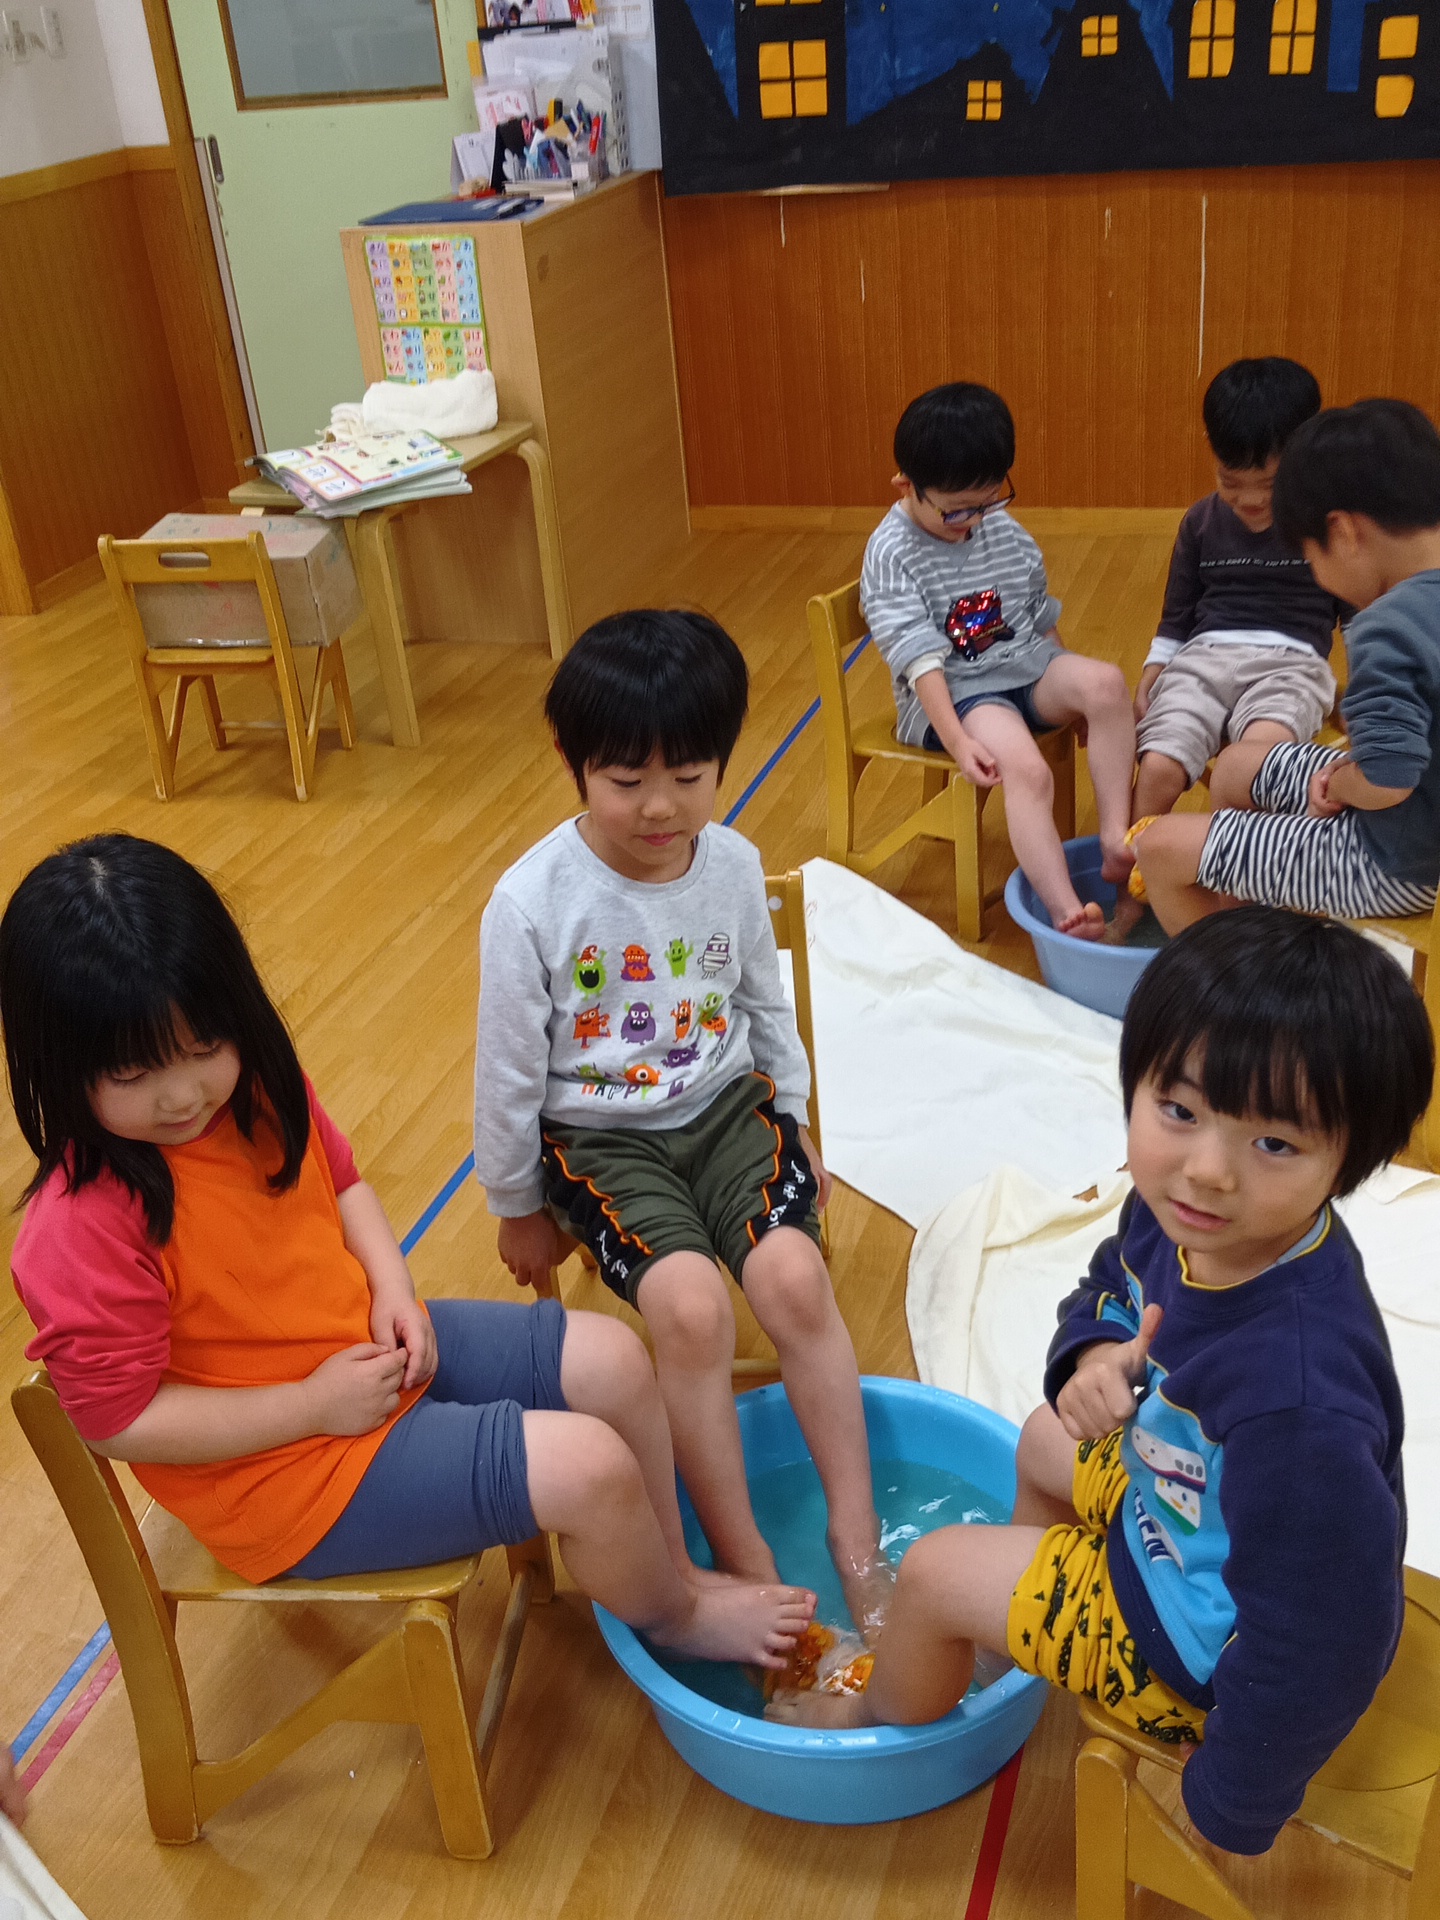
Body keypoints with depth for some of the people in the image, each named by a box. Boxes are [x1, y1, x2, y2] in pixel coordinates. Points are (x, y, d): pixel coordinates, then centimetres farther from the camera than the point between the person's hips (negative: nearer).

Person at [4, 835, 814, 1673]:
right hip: (285, 1465, -8)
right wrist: (315, 1404, -20)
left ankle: (672, 1568, 28)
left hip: (375, 1347, 8)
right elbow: (119, 1419, -22)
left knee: (613, 1362, 4)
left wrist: (394, 1289, -6)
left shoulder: (258, 1087, -7)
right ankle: (677, 1619, 18)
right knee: (589, 1469, -15)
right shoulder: (81, 1229, -28)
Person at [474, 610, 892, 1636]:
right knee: (690, 1307, -27)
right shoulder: (533, 902, -17)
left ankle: (859, 1544, -9)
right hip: (601, 1136, -3)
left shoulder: (734, 865, -4)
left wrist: (794, 1120, 18)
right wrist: (520, 1208, 2)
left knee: (793, 1276, -23)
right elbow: (510, 1069, -6)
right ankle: (750, 1570, -10)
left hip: (727, 1104, 3)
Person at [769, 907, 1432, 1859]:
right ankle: (1002, 1626, 55)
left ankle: (889, 1716, 39)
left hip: (1208, 1642, -7)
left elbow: (1317, 1640, -32)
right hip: (1177, 1502, 7)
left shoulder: (1299, 1399, -43)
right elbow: (1107, 1292, 4)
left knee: (935, 1572, 2)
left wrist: (1230, 1806, -15)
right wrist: (1095, 1360, -19)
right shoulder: (1176, 1213, -19)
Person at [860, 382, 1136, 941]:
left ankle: (1116, 838, -23)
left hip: (1027, 669, 6)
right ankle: (1066, 914, -39)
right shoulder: (892, 554, -11)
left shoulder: (1005, 531, 7)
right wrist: (958, 741, -29)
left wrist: (1071, 692, 16)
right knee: (1026, 770, -33)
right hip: (951, 693, -6)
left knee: (1105, 682, -25)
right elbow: (921, 658, -20)